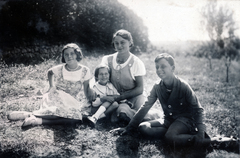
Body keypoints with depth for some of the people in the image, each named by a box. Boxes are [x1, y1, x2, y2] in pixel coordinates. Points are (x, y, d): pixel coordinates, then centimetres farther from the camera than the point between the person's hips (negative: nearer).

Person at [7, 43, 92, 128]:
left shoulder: (85, 71, -7)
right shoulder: (60, 69, -5)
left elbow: (85, 90, 0)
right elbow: (49, 72, 18)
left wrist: (85, 105, -10)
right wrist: (51, 86, 7)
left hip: (76, 103, 1)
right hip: (60, 98, -1)